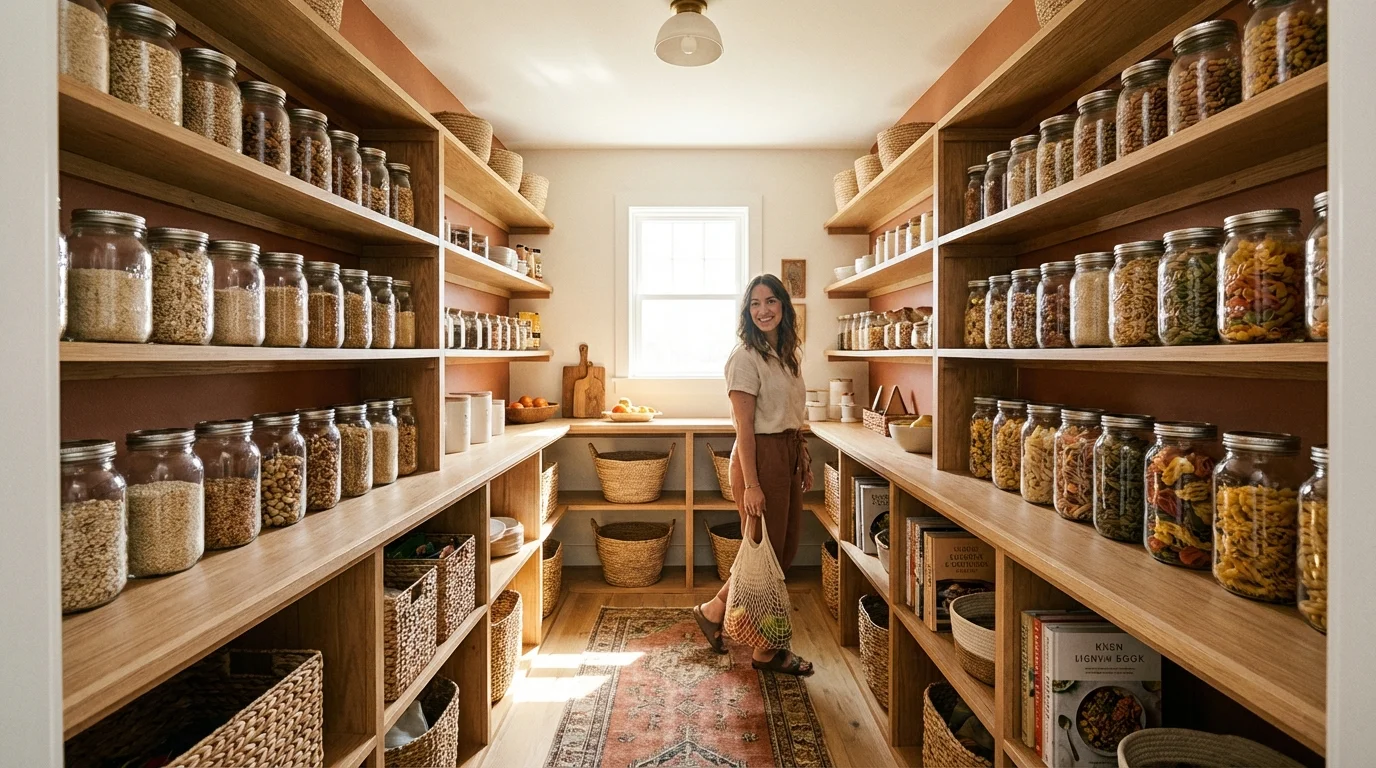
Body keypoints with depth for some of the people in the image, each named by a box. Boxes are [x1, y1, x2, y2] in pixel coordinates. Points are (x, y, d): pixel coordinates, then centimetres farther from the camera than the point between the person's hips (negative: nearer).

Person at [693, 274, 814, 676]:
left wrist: (804, 461, 16)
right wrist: (751, 484, -19)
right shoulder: (745, 357, -13)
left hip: (789, 456, 9)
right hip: (761, 457, -9)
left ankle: (713, 610, 31)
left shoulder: (787, 354, 13)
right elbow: (744, 426, -17)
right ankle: (767, 650, 22)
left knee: (785, 550, 15)